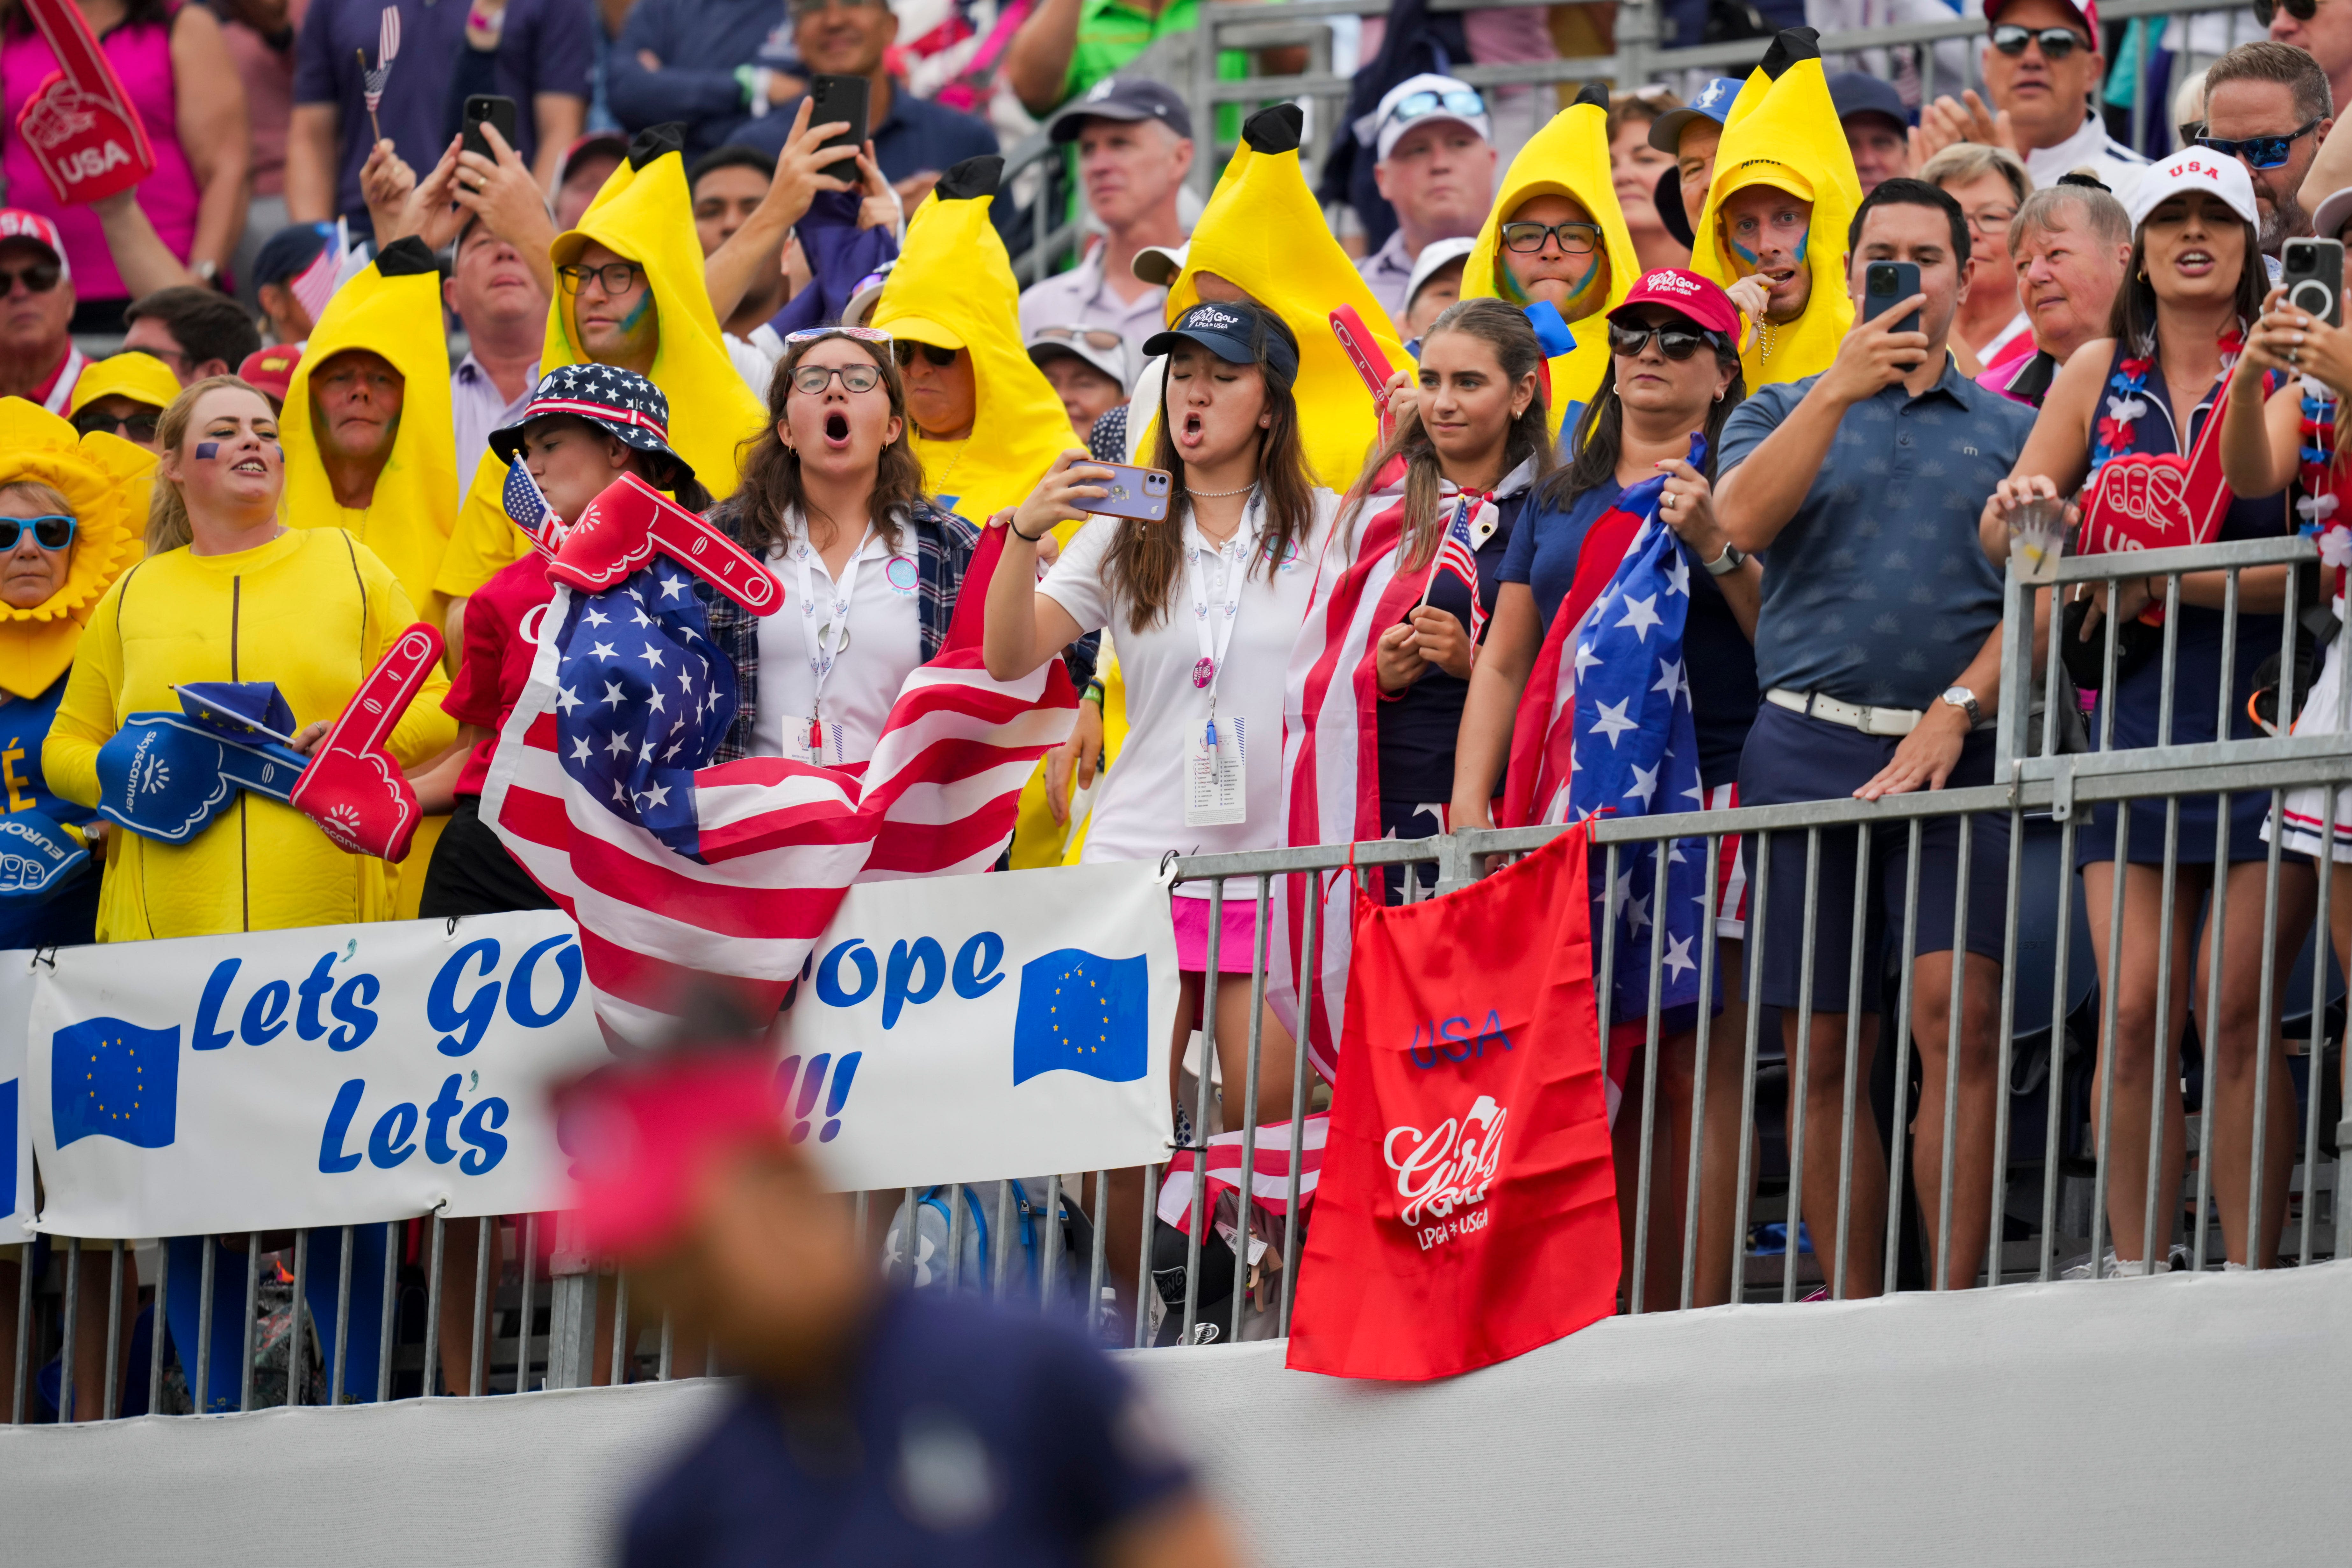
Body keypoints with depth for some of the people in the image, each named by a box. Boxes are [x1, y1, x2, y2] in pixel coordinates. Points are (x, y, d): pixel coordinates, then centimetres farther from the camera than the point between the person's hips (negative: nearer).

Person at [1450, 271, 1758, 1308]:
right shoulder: (1560, 500, 21)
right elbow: (1504, 662, 22)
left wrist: (1714, 547, -13)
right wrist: (1470, 796, 11)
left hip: (1707, 795, -4)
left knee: (1696, 1074, -9)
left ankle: (1696, 1321, -11)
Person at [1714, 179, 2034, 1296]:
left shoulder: (2012, 432, 14)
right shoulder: (1781, 413, 17)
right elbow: (1742, 521, -4)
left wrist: (1957, 711, -12)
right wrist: (1841, 388, -11)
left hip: (1956, 754, -1)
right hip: (1806, 747, 1)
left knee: (1959, 1019, -16)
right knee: (1825, 1051, 1)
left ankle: (1955, 1307, -16)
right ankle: (1851, 1313, 6)